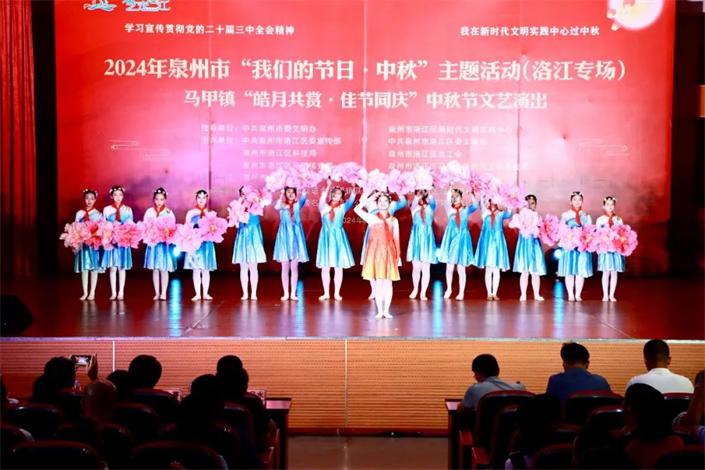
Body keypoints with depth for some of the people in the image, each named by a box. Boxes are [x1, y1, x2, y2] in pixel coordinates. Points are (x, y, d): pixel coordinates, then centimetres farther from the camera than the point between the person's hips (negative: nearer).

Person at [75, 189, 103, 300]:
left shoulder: (98, 214, 3)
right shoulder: (79, 213, 6)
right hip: (82, 242, 1)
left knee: (94, 268, 1)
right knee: (83, 268, 2)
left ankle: (92, 293, 8)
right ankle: (85, 293, 9)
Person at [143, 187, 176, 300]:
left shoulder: (169, 212, 2)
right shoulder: (149, 211, 4)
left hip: (165, 243, -1)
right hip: (153, 242, 1)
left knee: (164, 269, -1)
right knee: (155, 269, 5)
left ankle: (164, 293, 5)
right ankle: (156, 293, 11)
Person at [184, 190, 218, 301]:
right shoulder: (191, 213, 5)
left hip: (207, 243, 1)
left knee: (206, 269, 3)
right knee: (196, 269, -1)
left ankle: (205, 294, 9)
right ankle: (197, 294, 5)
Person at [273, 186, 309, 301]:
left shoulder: (298, 204, 7)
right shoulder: (282, 204, 4)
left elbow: (303, 198, -15)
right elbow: (276, 207, -20)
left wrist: (304, 190, -32)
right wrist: (282, 194, -24)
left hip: (296, 234, 1)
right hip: (285, 234, -1)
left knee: (294, 267, 3)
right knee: (285, 267, 1)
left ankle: (293, 293, 7)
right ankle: (286, 293, 6)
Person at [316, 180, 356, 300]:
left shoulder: (343, 207, 7)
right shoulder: (324, 206, 3)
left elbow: (351, 200, -8)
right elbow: (323, 198, -16)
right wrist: (328, 186, -31)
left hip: (338, 237, 0)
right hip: (326, 236, 0)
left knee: (338, 267, 1)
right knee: (325, 267, 2)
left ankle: (337, 293, 9)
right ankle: (326, 293, 11)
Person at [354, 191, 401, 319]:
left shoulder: (394, 220, 8)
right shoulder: (372, 218, 3)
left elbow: (396, 238, 8)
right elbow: (357, 209, -10)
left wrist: (398, 255, 2)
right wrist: (370, 197, -7)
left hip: (389, 252, 1)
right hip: (376, 252, -1)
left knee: (388, 282, 0)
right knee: (378, 282, 0)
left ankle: (386, 310, 7)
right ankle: (379, 311, 6)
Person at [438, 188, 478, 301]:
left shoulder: (466, 210, 3)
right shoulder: (449, 209, 4)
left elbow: (475, 206, -16)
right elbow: (447, 201, -16)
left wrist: (472, 194, -29)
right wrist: (450, 189, -27)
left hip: (462, 238, -1)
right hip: (451, 237, 1)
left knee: (461, 269, 1)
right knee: (449, 267, 5)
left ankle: (461, 292, 10)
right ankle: (449, 289, 23)